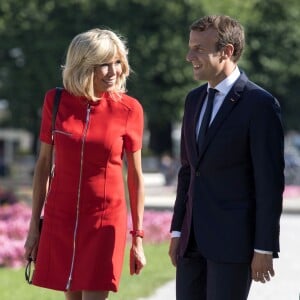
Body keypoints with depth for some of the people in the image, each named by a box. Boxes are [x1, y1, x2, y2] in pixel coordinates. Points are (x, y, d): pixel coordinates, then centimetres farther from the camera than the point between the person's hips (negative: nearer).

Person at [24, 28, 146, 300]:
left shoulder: (129, 109, -6)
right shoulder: (56, 101, -2)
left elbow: (135, 176, 0)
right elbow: (43, 164, 5)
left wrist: (138, 237, 0)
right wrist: (34, 225, 5)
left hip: (105, 219, -2)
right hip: (60, 217, 2)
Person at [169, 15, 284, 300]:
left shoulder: (260, 104, -12)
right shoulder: (194, 99, 12)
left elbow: (270, 182, -13)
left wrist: (264, 248, -15)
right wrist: (177, 231, 13)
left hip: (234, 238, -7)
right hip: (194, 238, 7)